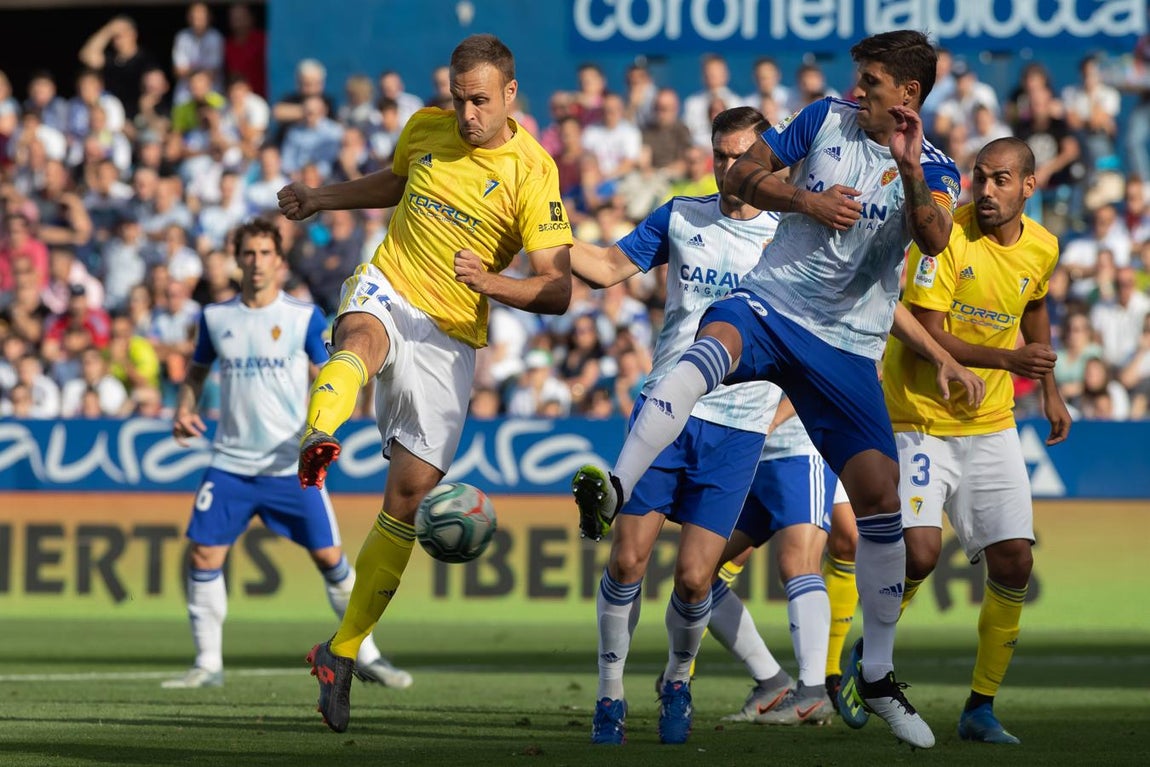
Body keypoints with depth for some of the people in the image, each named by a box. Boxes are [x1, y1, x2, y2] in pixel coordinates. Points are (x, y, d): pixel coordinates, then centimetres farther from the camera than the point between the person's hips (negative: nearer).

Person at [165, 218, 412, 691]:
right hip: (231, 464, 2)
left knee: (329, 557, -3)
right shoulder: (216, 317, 6)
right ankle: (208, 664, 5)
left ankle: (366, 657, 11)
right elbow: (197, 371, 20)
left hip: (291, 465, -2)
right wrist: (184, 409, 1)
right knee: (203, 556, -7)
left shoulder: (304, 317, -2)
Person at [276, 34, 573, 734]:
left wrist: (489, 281, -30)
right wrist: (321, 198, 19)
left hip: (451, 336, -2)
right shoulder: (426, 129, 2)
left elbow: (557, 293, -13)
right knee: (362, 338, -38)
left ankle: (343, 652, 9)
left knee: (410, 494, -3)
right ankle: (318, 443, -71)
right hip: (387, 289, 2)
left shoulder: (533, 172, -10)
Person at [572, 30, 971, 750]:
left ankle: (879, 675, 11)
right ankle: (613, 490, -55)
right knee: (714, 344, -37)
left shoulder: (933, 171, 3)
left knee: (881, 495, -5)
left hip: (847, 346, 1)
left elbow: (933, 239, -18)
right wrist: (807, 201, -8)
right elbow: (742, 175, 7)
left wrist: (909, 169, -34)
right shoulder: (827, 119, 6)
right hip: (769, 303, -1)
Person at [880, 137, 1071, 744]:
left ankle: (981, 707, 10)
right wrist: (1008, 360, -27)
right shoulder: (945, 235, -17)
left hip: (991, 426, 5)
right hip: (920, 418, -5)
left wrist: (1050, 392, 26)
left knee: (1014, 561, -3)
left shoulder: (1041, 248, 2)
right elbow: (926, 334, -20)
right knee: (919, 552, -20)